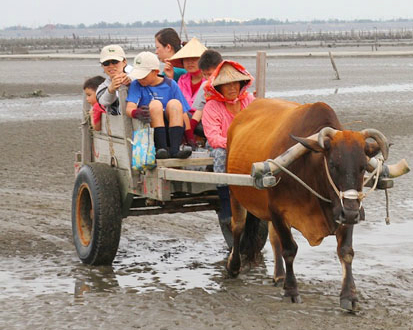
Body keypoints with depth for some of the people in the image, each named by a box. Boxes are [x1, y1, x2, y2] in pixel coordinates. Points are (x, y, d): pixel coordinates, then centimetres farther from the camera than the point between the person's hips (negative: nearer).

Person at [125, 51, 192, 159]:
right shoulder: (136, 85, 6)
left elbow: (183, 113, 6)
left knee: (174, 103, -21)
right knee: (155, 104, -22)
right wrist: (136, 113, -36)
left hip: (171, 133, 1)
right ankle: (162, 148, -38)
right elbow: (129, 108, -11)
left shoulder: (170, 85, 9)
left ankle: (174, 149, -38)